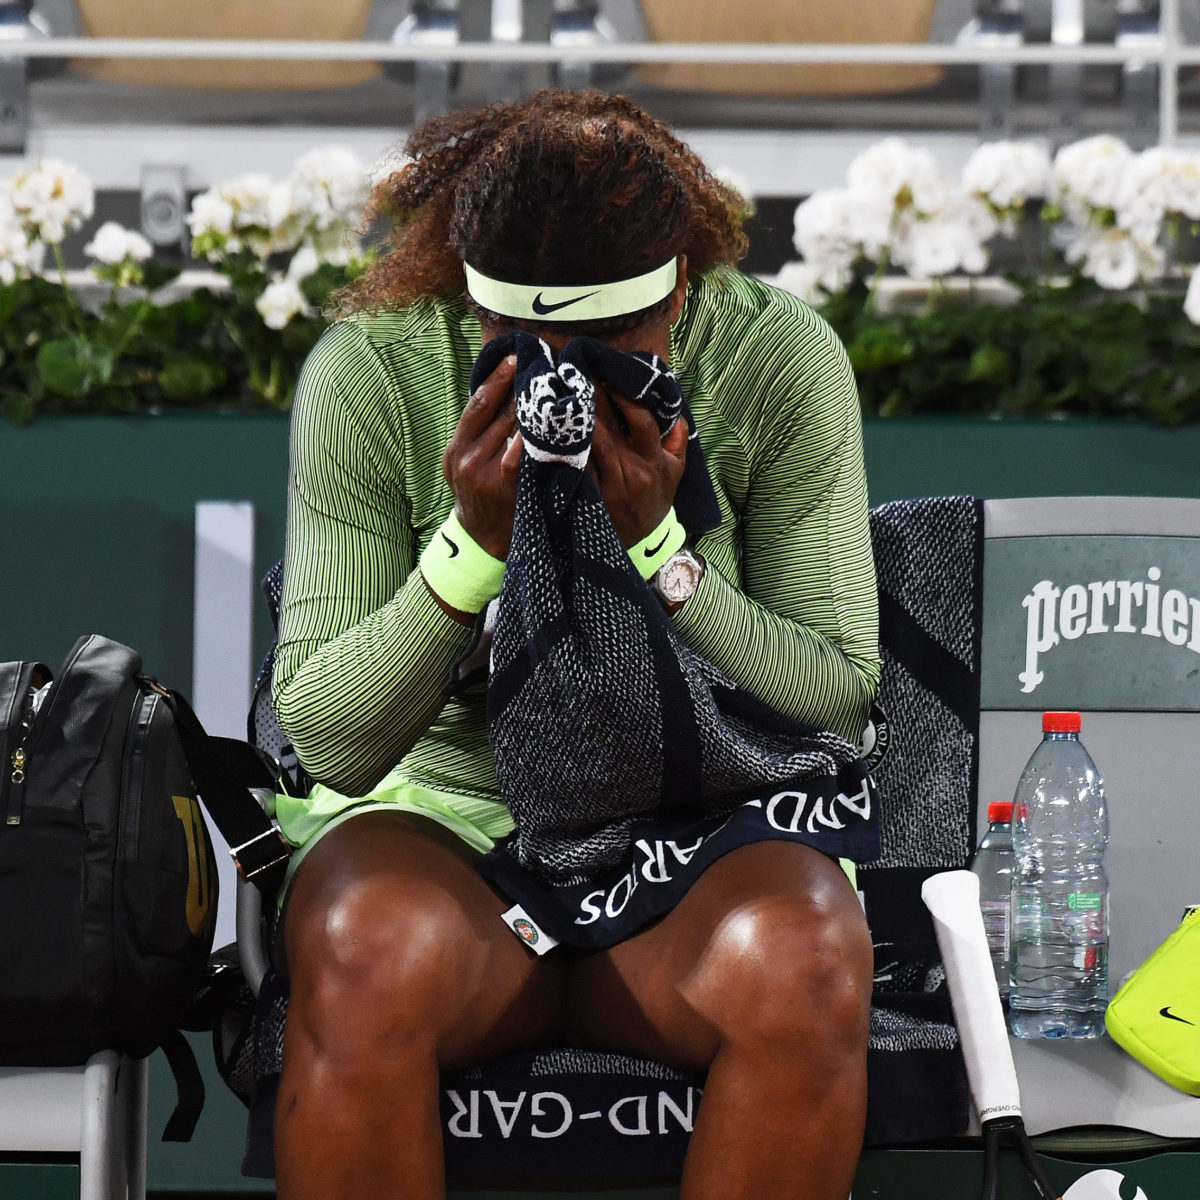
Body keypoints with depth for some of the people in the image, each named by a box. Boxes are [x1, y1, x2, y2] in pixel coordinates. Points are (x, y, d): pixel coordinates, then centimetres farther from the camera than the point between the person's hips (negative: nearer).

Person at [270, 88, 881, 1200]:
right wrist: (475, 545, -23)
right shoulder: (367, 374, -9)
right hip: (444, 804, 0)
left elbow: (839, 702, -5)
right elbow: (327, 740, -8)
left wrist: (655, 549, -20)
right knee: (369, 955, -36)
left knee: (807, 968, -35)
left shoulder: (782, 363, -8)